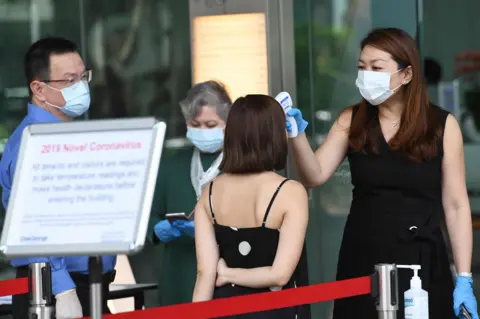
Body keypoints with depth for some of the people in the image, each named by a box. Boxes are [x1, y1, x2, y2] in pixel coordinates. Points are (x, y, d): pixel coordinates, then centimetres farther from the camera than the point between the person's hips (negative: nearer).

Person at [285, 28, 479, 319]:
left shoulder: (442, 126, -3)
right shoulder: (351, 121, 4)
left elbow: (456, 206, -2)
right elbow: (315, 176, -5)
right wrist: (298, 135, -22)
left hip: (421, 263, -2)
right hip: (361, 261, 2)